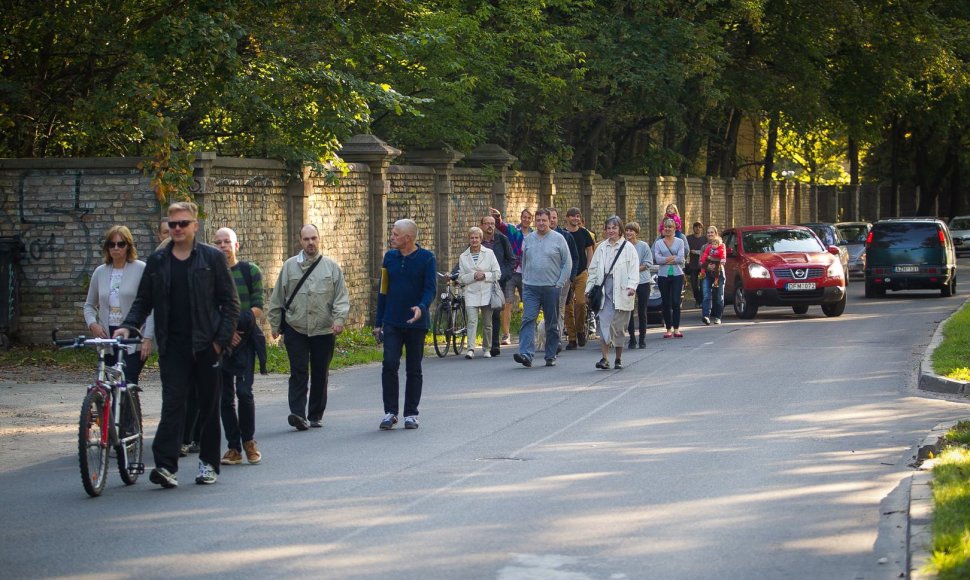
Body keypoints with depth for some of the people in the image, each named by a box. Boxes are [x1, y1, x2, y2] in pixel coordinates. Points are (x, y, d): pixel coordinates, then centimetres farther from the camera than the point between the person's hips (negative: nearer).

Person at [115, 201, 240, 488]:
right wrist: (129, 325, -4)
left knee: (209, 405, 6)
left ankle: (208, 463, 16)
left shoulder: (212, 258, 2)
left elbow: (230, 302, 2)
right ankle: (165, 465, -15)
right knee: (173, 403, -8)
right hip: (173, 346, 1)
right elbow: (143, 300, 14)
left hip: (206, 346, -1)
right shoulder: (157, 261, 10)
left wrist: (221, 340, -6)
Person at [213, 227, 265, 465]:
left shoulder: (250, 271, 5)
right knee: (225, 396, 3)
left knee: (244, 392, -13)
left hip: (245, 340, -2)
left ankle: (248, 441, 5)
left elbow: (258, 307, 0)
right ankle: (233, 448, 10)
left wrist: (241, 323, -16)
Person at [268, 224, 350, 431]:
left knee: (320, 374, 7)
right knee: (299, 373, -11)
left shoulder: (331, 267, 6)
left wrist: (339, 318, -11)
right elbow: (277, 298, 10)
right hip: (295, 329, -1)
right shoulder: (289, 266, 5)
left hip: (324, 330, 1)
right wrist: (275, 324, 9)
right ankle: (298, 414, -16)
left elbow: (342, 297, 4)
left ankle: (316, 415, 18)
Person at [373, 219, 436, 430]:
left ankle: (411, 414, 13)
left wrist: (422, 307, -31)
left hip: (416, 323, -2)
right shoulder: (390, 257, 8)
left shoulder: (426, 258, -4)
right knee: (389, 365, -9)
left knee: (414, 370, 5)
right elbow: (384, 290, 13)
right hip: (392, 323, 2)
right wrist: (378, 322, 12)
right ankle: (390, 412, -3)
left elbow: (430, 288, -10)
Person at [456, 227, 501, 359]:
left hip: (487, 293, 0)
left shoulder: (489, 253, 6)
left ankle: (487, 349, 20)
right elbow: (461, 278, 5)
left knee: (487, 323, 7)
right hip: (471, 294, 0)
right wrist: (473, 276, -12)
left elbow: (497, 274, 3)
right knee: (472, 321, -15)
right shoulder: (463, 257, 8)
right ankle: (471, 349, -21)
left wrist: (485, 275, -12)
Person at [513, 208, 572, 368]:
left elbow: (567, 263, 0)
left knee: (552, 324, 7)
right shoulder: (528, 239, 10)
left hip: (552, 288, -2)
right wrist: (525, 280, 9)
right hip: (531, 287, 2)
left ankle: (551, 356, 16)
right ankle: (526, 354, -22)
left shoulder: (558, 239, 0)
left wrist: (560, 283, -7)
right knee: (528, 320, -12)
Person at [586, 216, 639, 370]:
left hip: (621, 292, -3)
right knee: (604, 324, -8)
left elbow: (633, 269, -4)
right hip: (604, 289, 3)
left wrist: (631, 286, -18)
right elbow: (593, 269, 17)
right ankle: (604, 358, -12)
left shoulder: (628, 248, 2)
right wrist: (589, 288, 10)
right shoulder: (601, 248, 14)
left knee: (618, 326, 3)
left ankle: (618, 358, 15)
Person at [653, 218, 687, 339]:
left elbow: (681, 258, -6)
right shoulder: (658, 243, 9)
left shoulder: (680, 242, 7)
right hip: (663, 275, 1)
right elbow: (657, 259, -6)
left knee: (676, 302, -10)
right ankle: (668, 329, 8)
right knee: (666, 303, 2)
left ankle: (676, 329, -8)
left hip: (677, 275, -1)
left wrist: (665, 260, -7)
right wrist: (673, 258, -9)